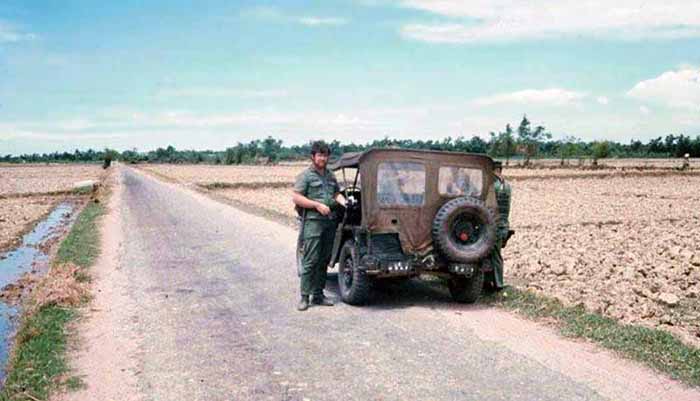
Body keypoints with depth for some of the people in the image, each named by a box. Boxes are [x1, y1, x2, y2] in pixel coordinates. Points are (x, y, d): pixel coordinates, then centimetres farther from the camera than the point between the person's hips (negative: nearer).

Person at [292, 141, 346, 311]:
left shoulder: (331, 175, 18)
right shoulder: (305, 175, -3)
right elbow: (296, 198, -9)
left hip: (330, 221, 7)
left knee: (324, 260, 9)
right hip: (313, 221, -7)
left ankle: (318, 294, 16)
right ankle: (304, 296, -5)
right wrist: (317, 205, -15)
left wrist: (343, 201, 4)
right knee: (311, 260, -9)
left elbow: (337, 193, 26)